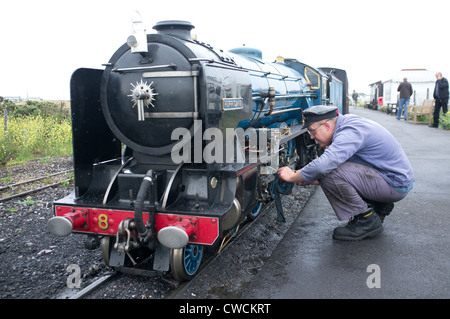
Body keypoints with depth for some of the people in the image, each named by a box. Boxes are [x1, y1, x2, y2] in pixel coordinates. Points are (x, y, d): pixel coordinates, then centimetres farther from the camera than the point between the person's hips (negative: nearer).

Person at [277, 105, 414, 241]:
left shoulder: (351, 132, -24)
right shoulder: (347, 124, 8)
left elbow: (324, 164, -36)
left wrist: (293, 176, -20)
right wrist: (309, 179, 0)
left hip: (396, 184, -10)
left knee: (330, 172, -24)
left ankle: (367, 221, -9)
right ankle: (378, 205, 15)